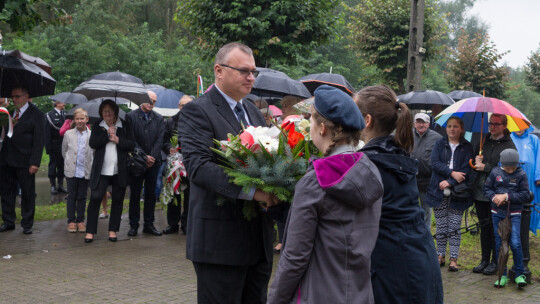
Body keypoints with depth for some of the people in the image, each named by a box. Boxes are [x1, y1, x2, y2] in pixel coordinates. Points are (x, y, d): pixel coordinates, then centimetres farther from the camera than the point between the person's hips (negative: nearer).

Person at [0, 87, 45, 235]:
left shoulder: (35, 114, -6)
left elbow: (38, 140, -9)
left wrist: (35, 162, -15)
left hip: (24, 161, -5)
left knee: (27, 193, 4)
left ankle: (27, 225, 15)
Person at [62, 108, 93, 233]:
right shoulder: (68, 134, 2)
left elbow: (96, 153, 6)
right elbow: (64, 151, 13)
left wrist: (89, 164, 5)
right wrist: (69, 162, 12)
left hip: (85, 171, 0)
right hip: (71, 171, 1)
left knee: (82, 197, 7)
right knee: (71, 196, 6)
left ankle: (80, 220, 17)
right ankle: (71, 221, 14)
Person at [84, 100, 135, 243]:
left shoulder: (125, 125, 5)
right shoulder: (97, 126, 8)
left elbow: (132, 144, -1)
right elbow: (92, 143, -5)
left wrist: (118, 140, -13)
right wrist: (108, 135, -10)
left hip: (120, 170, 1)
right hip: (101, 170, 0)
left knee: (117, 200, 6)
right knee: (95, 198, -7)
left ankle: (113, 230, 17)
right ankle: (90, 231, 1)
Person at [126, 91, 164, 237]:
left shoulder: (158, 119, 9)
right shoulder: (131, 117, -1)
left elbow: (160, 140, 2)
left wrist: (152, 157, -10)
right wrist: (144, 157, -12)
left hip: (153, 162, 3)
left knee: (151, 194, 7)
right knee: (135, 194, 3)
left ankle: (149, 224, 14)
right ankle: (133, 225, 10)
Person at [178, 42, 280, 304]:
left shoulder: (254, 112, 16)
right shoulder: (197, 111, -9)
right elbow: (198, 166, -22)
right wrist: (251, 190, -29)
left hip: (259, 241, 7)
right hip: (220, 241, -7)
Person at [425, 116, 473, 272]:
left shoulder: (467, 147, 5)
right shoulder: (439, 144, 9)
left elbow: (466, 169, -3)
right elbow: (435, 163, -4)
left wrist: (450, 182, -14)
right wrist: (452, 173, -15)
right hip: (439, 192, 1)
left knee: (454, 227, -2)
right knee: (441, 227, 5)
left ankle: (453, 259, 3)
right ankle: (441, 255, 16)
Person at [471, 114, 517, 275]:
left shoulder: (509, 145, -4)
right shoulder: (483, 140, 12)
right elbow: (473, 158, 19)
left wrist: (485, 167, -14)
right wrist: (476, 161, -3)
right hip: (480, 191, 5)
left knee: (495, 226, -2)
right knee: (484, 225, 11)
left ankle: (495, 261, 9)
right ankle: (484, 260, 19)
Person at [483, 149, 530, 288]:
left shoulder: (521, 175, -4)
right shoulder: (495, 172, 2)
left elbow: (525, 195, -7)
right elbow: (487, 188, 8)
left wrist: (507, 196, -17)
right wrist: (494, 197, -12)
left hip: (514, 214, -3)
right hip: (497, 213, 3)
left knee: (515, 243, -11)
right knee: (499, 244, 5)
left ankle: (519, 274, 4)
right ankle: (502, 275, 16)